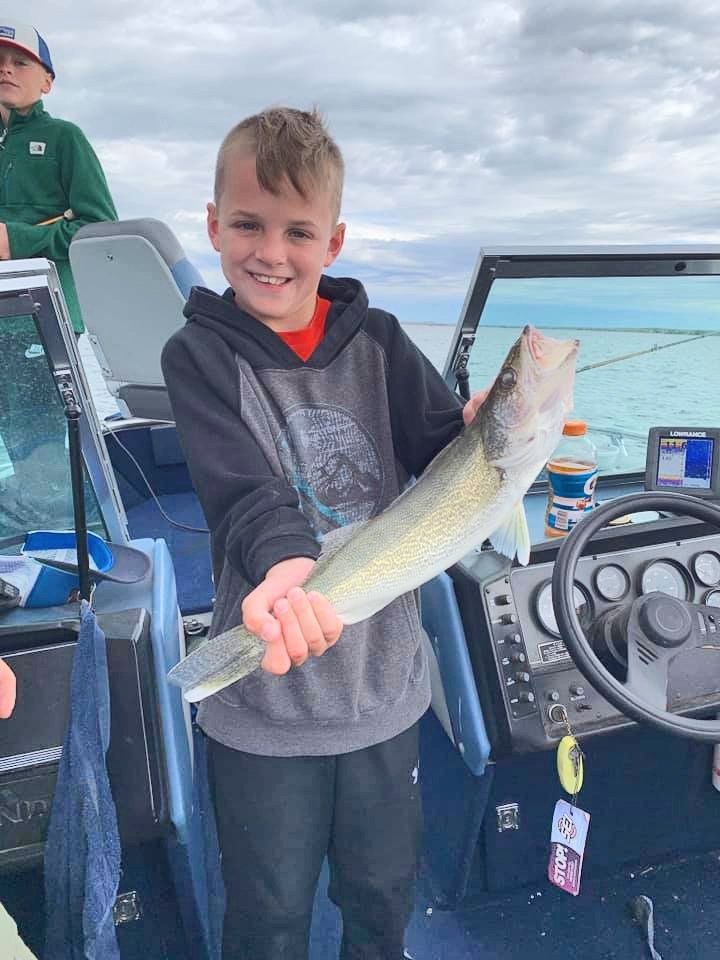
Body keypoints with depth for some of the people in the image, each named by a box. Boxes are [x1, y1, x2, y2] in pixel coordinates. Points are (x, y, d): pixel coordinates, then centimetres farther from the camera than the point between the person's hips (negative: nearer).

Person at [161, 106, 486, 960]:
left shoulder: (375, 340, -2)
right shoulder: (199, 354, -9)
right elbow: (241, 489, -24)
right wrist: (284, 562, -44)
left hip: (385, 682, 3)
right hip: (266, 700, -2)